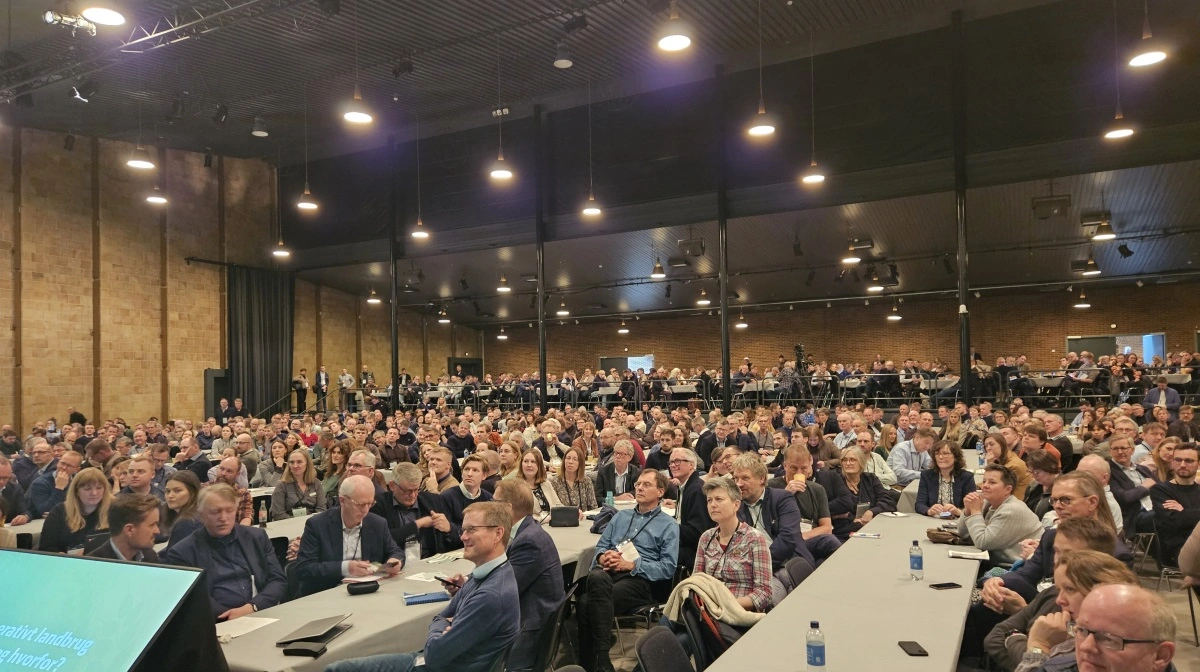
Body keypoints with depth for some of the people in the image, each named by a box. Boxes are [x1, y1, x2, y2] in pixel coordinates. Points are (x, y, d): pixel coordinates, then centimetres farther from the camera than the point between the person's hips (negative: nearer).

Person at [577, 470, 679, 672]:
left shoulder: (669, 525, 9)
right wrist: (603, 557, -4)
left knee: (587, 602, -32)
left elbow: (668, 568, -2)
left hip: (640, 579, -4)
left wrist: (631, 565, -13)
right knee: (596, 577, -36)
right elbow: (601, 546, 22)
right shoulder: (621, 516, 26)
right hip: (609, 572, 4)